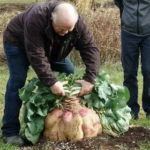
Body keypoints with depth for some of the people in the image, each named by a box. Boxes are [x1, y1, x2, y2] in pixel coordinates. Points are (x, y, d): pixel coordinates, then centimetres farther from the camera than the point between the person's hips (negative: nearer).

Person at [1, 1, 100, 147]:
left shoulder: (77, 22, -30)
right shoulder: (36, 18, -45)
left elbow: (90, 49, -30)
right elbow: (36, 56, -44)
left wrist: (90, 79, -41)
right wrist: (51, 81, -47)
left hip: (52, 49, 6)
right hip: (18, 42, -5)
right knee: (17, 82, -18)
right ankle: (10, 131, -14)